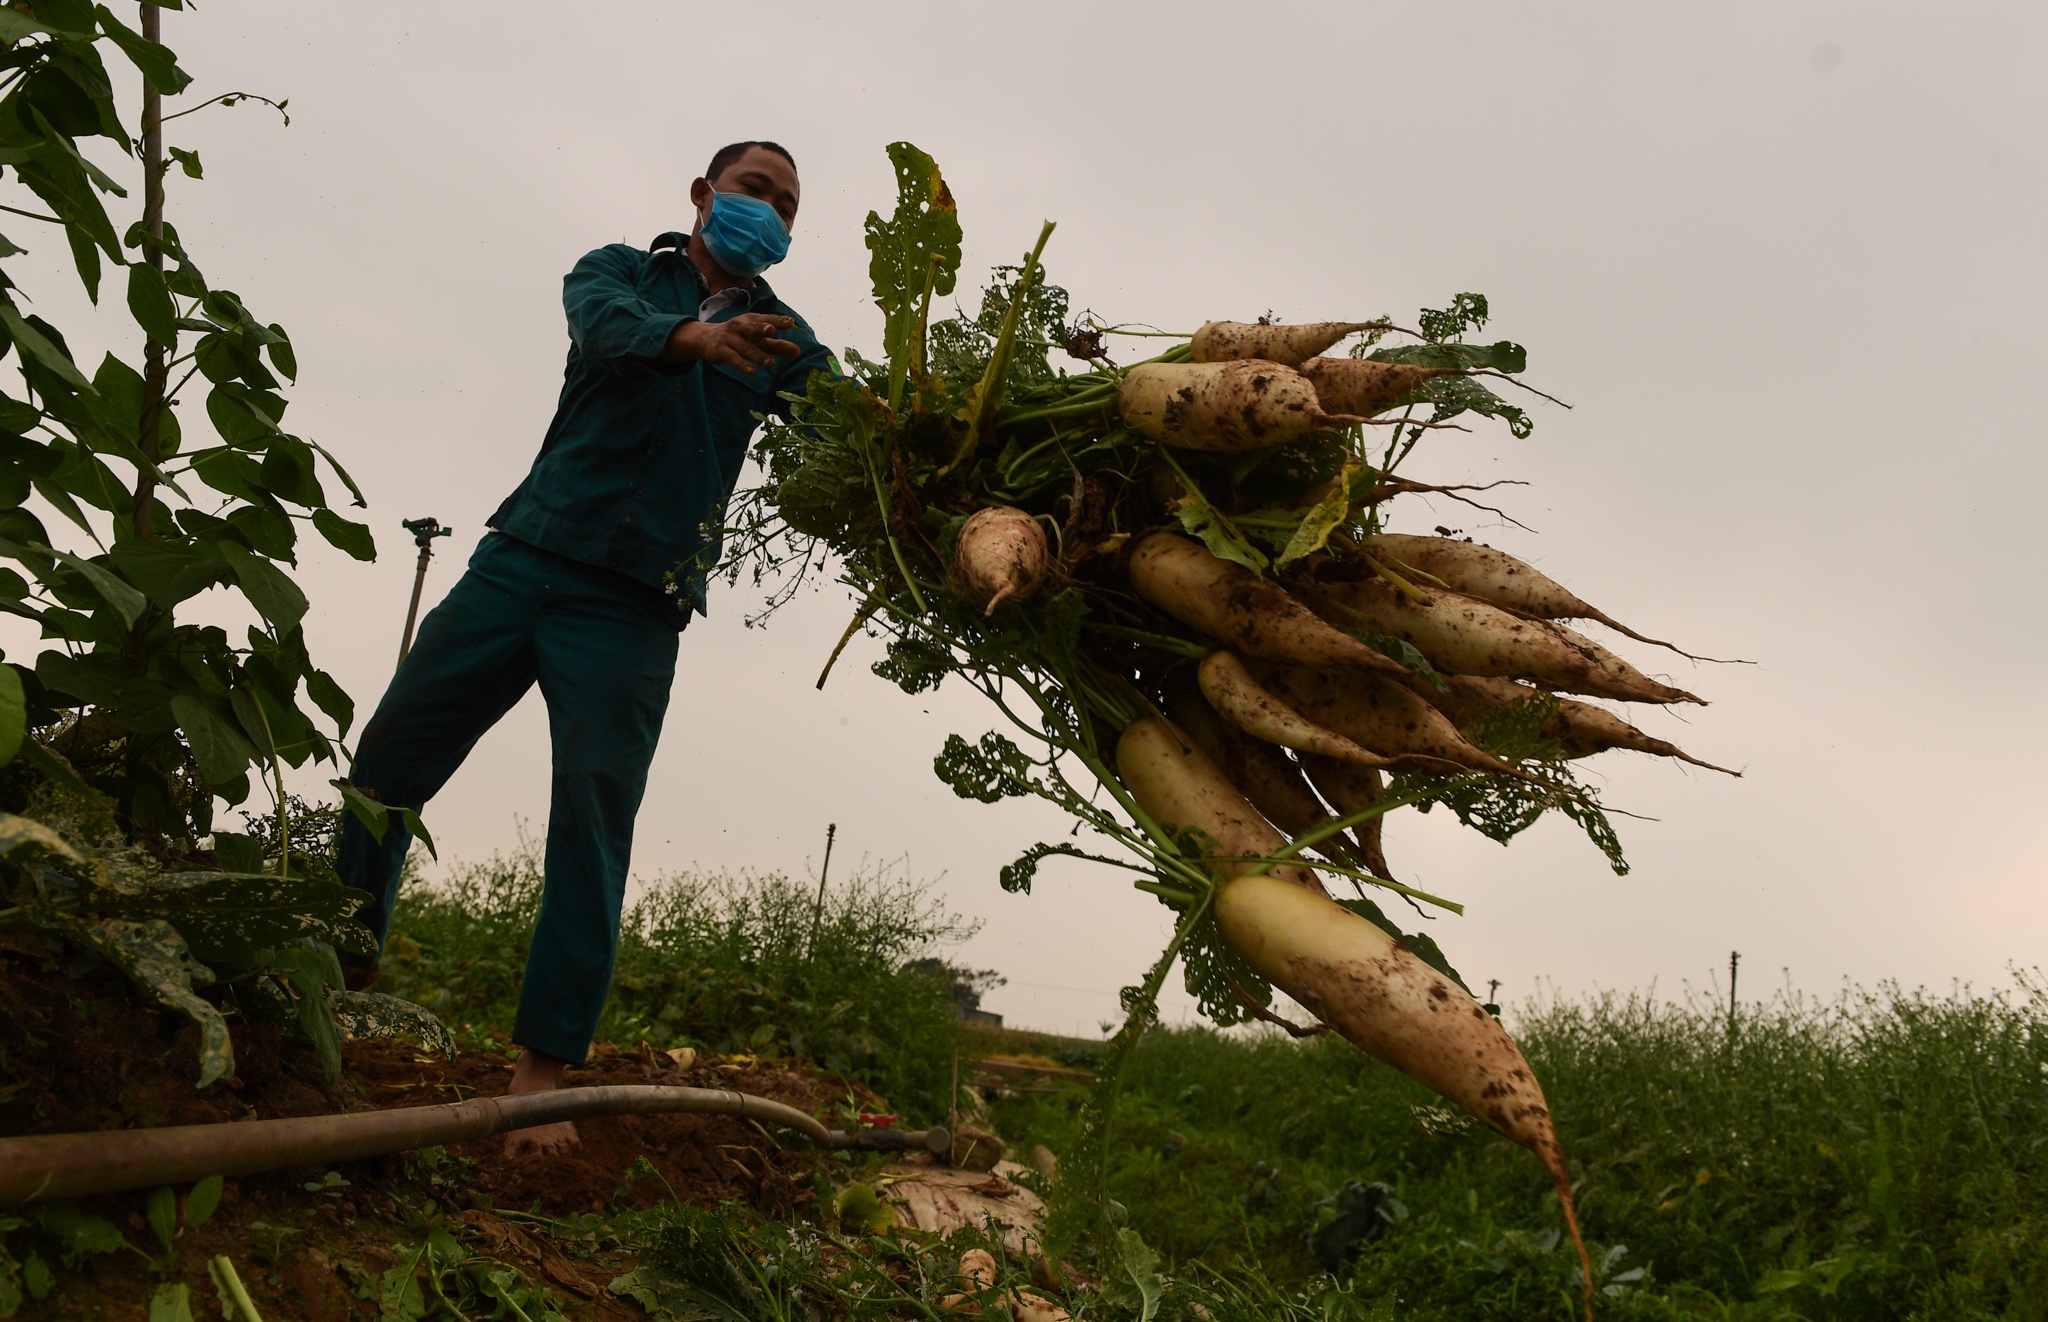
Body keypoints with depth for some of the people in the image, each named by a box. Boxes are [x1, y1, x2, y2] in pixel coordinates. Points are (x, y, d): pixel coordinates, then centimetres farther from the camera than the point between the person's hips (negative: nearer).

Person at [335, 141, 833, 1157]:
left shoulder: (778, 338, 15)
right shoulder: (620, 271, 12)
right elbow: (607, 325, -13)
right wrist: (697, 336, -34)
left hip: (630, 612, 0)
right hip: (523, 563, 1)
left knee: (593, 826, -10)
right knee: (385, 766, 0)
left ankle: (542, 1077, -8)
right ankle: (329, 979, 18)